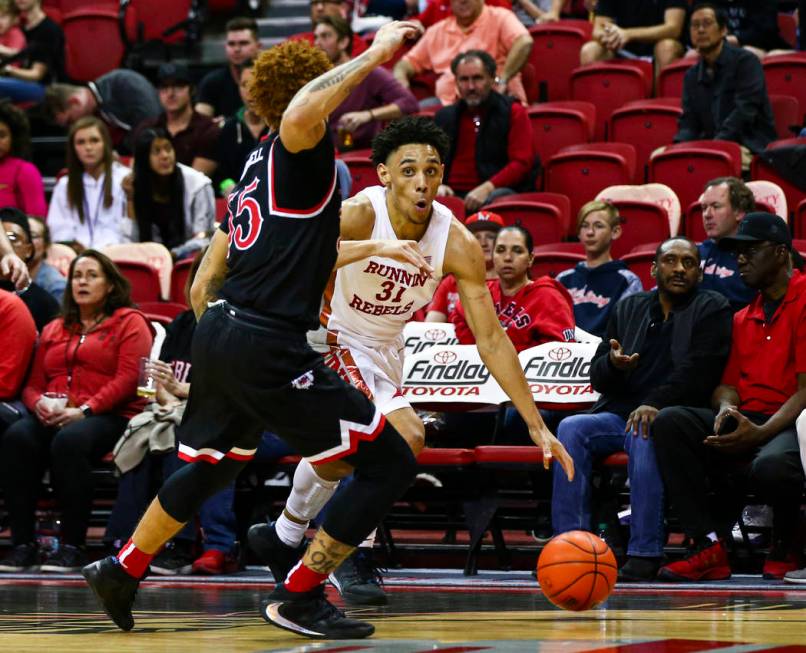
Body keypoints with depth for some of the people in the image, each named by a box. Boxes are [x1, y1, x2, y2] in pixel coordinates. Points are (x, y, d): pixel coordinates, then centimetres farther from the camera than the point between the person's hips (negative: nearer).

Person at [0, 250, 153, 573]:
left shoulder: (129, 322, 10)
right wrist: (40, 403, -5)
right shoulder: (53, 330, 26)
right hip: (52, 418, 5)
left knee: (69, 441, -38)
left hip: (109, 417, -4)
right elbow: (33, 384, 21)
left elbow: (128, 378, -4)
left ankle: (73, 546, -33)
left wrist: (84, 410, -16)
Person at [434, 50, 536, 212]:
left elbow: (521, 163, -1)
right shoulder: (444, 116, 21)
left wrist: (486, 188, -15)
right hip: (453, 194, 3)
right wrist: (437, 185, -2)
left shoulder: (513, 113, 8)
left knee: (499, 198, -40)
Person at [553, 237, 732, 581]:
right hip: (618, 413, 5)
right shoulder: (628, 308, 19)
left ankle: (645, 553, -37)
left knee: (644, 433, -38)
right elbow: (597, 378, 16)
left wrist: (654, 404, -24)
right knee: (571, 429, -24)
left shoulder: (712, 309, 5)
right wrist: (613, 363, -9)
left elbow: (699, 372, -10)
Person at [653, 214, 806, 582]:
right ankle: (708, 548, -21)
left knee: (771, 466, -40)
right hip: (745, 422, 7)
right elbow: (728, 383, 17)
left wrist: (762, 432, -22)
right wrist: (726, 410, -9)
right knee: (670, 422, -16)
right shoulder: (743, 319, 21)